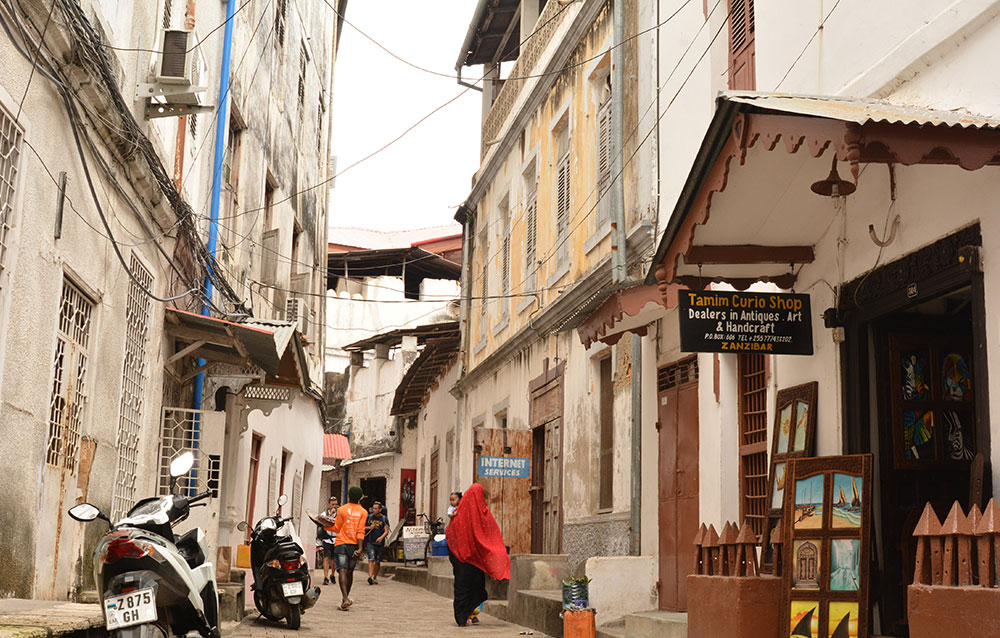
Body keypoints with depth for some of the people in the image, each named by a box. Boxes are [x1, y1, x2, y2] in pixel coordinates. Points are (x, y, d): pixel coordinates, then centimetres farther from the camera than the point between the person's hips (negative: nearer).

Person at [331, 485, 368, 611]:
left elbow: (336, 528, 4)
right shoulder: (363, 512, 3)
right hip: (354, 545, 3)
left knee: (343, 571, -12)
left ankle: (346, 598, -30)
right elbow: (361, 531, -6)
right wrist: (360, 548, -11)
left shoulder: (342, 510, -1)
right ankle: (345, 599, 24)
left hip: (341, 544, -3)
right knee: (350, 572, 15)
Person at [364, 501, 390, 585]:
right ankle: (370, 576, -26)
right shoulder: (369, 517, 6)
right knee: (371, 559, -15)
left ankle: (375, 577, 24)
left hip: (380, 543, 0)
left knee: (377, 561, 8)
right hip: (370, 542, 0)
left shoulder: (384, 518, 2)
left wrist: (381, 537, -24)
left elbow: (386, 531, -5)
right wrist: (369, 528, -6)